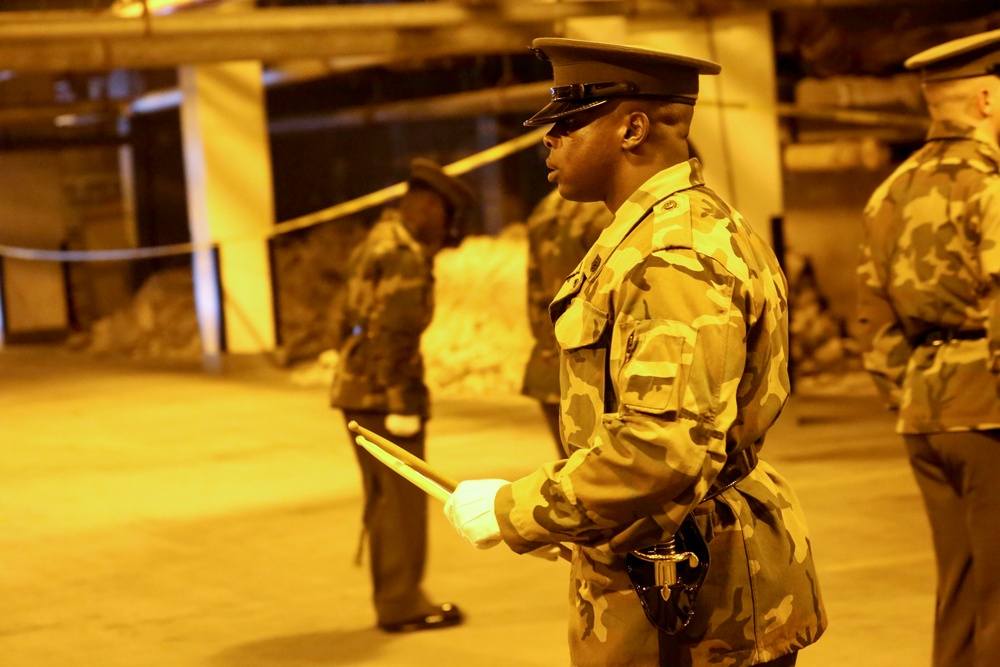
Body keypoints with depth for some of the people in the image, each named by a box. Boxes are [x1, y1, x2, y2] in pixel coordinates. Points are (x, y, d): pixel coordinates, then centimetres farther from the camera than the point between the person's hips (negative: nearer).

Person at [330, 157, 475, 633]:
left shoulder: (377, 242, 15)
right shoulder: (405, 257, -15)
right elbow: (395, 335, -21)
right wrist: (403, 404, -20)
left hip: (356, 389, 10)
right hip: (385, 394, -10)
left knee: (383, 499, 15)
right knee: (404, 500, -3)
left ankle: (392, 597, 22)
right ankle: (403, 603, 2)